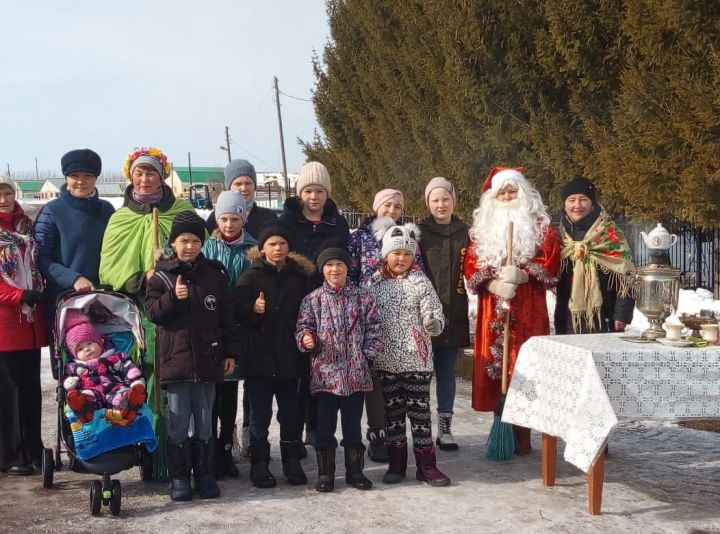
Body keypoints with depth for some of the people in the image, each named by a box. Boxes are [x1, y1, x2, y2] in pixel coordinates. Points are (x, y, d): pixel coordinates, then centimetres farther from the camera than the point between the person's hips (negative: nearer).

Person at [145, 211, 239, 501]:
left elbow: (227, 316, 8)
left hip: (208, 360, 2)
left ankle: (204, 474, 21)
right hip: (175, 359, -2)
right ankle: (179, 477, 12)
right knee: (178, 424, 2)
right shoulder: (161, 275, 1)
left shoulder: (214, 274, 5)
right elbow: (152, 313, -3)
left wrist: (230, 353, 5)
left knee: (204, 423, 10)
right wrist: (173, 297, -20)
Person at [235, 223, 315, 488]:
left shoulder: (300, 277, 7)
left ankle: (292, 462, 20)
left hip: (290, 358, 2)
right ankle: (259, 464, 12)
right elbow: (238, 312, -6)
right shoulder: (250, 277, 0)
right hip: (259, 357, -2)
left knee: (290, 412, 10)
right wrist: (253, 309, -25)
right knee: (260, 413, 3)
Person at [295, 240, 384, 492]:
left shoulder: (362, 298, 3)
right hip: (325, 373, -1)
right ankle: (325, 473, 16)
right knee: (325, 426, 6)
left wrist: (367, 354, -4)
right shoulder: (312, 300, 1)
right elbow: (303, 327, 0)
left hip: (356, 374, 1)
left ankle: (355, 470, 21)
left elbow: (374, 329, 3)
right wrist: (306, 340, -21)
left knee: (353, 424, 10)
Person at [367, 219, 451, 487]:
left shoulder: (420, 282, -2)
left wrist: (434, 323, -30)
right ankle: (396, 464, 19)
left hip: (416, 359, -2)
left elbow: (434, 312, -8)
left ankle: (426, 465, 8)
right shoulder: (374, 284, 5)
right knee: (392, 412, 10)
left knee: (420, 411, 1)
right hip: (386, 361, 2)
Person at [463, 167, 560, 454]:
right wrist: (493, 284, -12)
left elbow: (550, 262, -3)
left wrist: (522, 274, -19)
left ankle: (521, 435, -1)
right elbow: (471, 265, 6)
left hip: (528, 310, -2)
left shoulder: (541, 225, 7)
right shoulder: (482, 226, 14)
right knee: (494, 367, 0)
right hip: (492, 310, 3)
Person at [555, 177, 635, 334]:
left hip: (602, 320, -4)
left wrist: (622, 314, -13)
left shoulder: (609, 233, -4)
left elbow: (625, 276, -8)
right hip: (568, 320, 5)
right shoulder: (560, 235, 11)